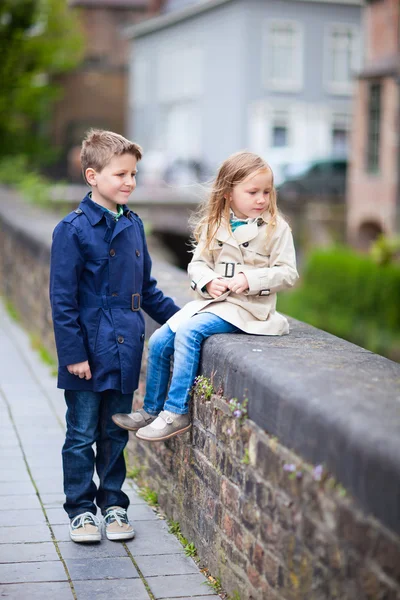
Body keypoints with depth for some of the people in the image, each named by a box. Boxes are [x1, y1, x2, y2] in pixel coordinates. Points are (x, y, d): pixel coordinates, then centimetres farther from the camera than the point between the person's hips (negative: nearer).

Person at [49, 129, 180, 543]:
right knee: (82, 435, 7)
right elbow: (62, 299, -12)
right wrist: (73, 352, -15)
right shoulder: (73, 230, -12)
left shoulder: (133, 225, 7)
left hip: (125, 352, 5)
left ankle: (113, 503, 28)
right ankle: (81, 509, 20)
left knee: (116, 434, 15)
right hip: (90, 352, -5)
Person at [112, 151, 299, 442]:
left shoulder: (276, 228, -5)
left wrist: (250, 280, -20)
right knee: (160, 340, -4)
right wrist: (208, 281, -11)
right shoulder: (214, 226, 8)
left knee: (188, 332, -26)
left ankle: (177, 413, -19)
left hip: (247, 306, -6)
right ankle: (152, 410, 14)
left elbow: (287, 273, -7)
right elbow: (198, 263, 11)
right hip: (212, 300, 6)